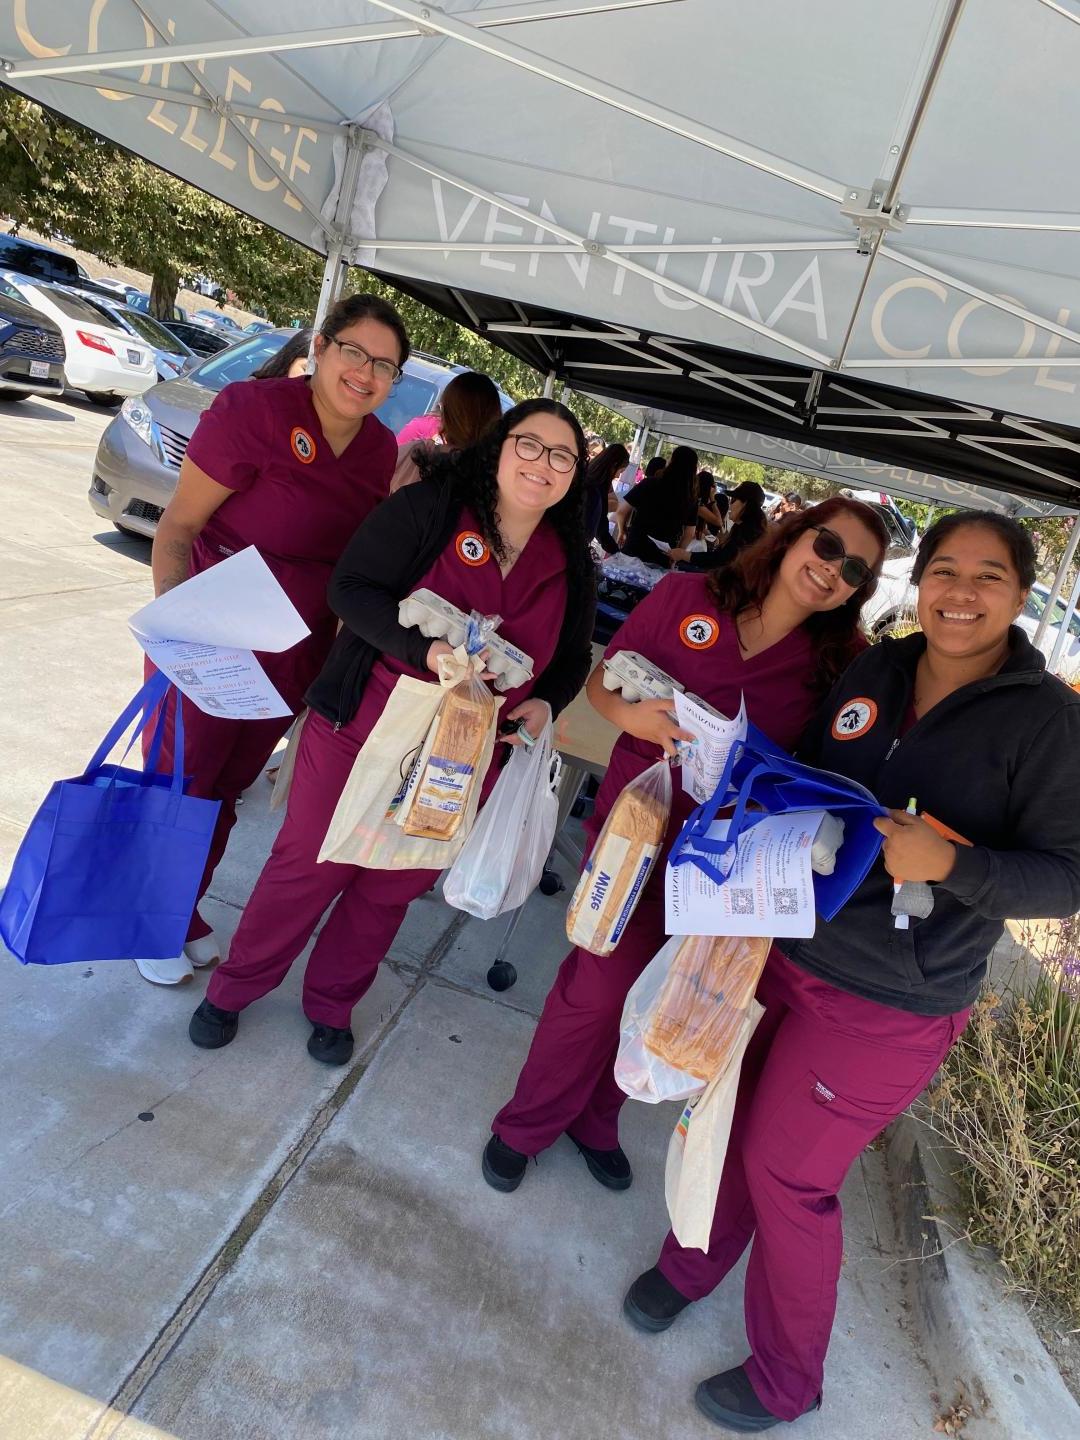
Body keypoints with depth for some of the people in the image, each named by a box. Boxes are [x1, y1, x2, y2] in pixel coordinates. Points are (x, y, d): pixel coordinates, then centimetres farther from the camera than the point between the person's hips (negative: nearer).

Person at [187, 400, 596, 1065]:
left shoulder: (572, 565, 3)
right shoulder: (426, 508, -10)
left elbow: (573, 657, 14)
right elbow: (352, 589, -14)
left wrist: (546, 703, -7)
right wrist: (427, 649, -28)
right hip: (362, 727, -3)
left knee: (392, 886, 15)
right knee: (310, 863, 10)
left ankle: (332, 1003, 40)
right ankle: (235, 987, 36)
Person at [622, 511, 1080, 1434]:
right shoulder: (874, 672, 1)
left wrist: (948, 862, -28)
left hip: (889, 1004, -4)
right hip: (780, 945, 4)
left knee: (785, 1169, 8)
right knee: (728, 1118, 16)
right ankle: (691, 1262, 48)